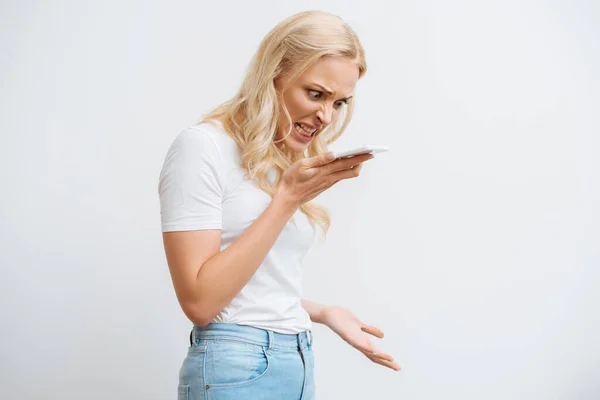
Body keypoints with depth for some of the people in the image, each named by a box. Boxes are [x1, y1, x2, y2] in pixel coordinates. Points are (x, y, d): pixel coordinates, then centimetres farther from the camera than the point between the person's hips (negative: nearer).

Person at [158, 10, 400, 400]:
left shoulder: (293, 165, 12)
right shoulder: (204, 147, -11)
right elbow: (199, 301, -19)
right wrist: (288, 197, -18)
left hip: (302, 364, 7)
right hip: (236, 367, -7)